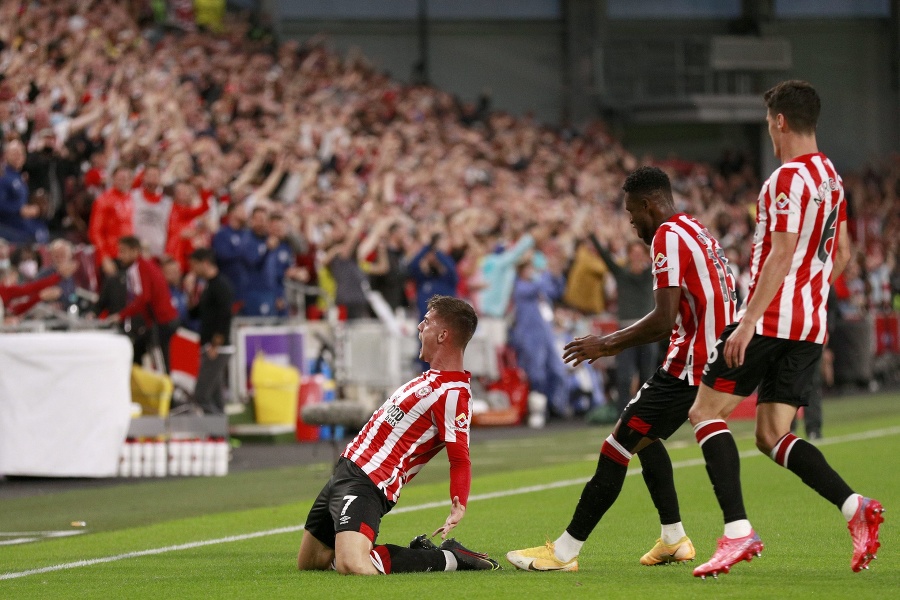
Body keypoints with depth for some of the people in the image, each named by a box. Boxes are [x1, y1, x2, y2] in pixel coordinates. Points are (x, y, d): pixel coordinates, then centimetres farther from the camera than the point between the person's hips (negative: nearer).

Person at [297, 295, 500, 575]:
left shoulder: (453, 394, -16)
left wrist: (459, 507, -36)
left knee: (351, 566, -32)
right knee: (308, 563, 16)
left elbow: (460, 459, -23)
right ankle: (418, 553, 18)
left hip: (366, 485, -10)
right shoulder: (432, 378, 15)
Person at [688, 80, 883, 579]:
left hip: (770, 320, -9)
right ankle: (854, 506, -10)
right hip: (811, 326, 9)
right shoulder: (830, 177, 15)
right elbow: (841, 253, 22)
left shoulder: (789, 178, -13)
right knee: (773, 436, 9)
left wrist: (747, 323, -22)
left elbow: (781, 256, -20)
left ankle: (738, 530, -14)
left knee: (706, 411, -2)